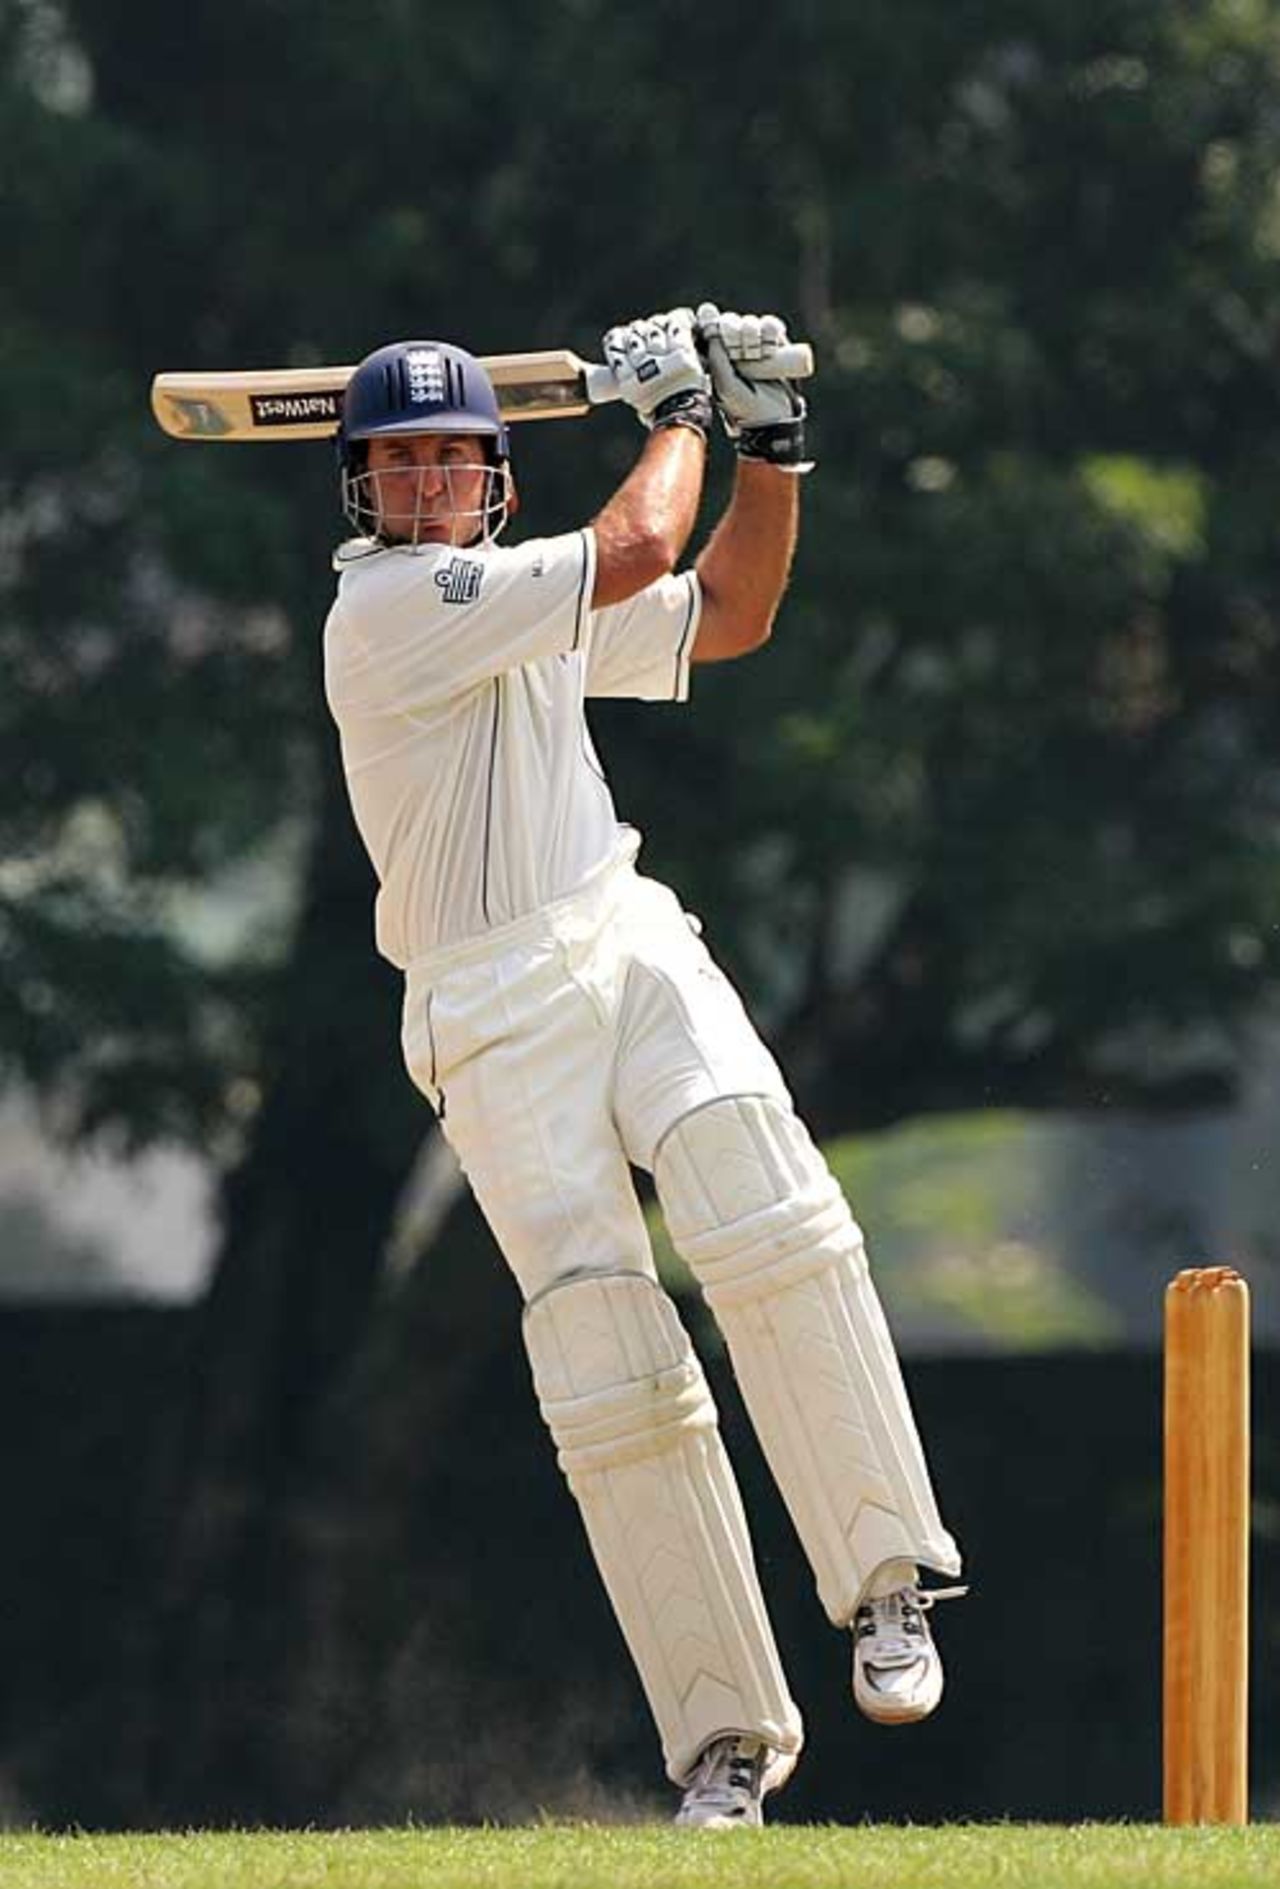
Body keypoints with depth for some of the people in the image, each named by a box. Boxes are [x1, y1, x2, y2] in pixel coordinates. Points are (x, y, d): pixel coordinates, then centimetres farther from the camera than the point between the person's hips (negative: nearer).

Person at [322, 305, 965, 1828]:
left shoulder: (529, 605, 19)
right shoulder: (383, 608, -7)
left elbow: (726, 615, 28)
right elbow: (633, 552, -12)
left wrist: (767, 442, 17)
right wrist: (673, 407, 4)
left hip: (634, 946, 5)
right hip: (493, 1014, -5)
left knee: (767, 1217, -25)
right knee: (607, 1368, -11)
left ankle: (883, 1576, -20)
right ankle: (723, 1735, -6)